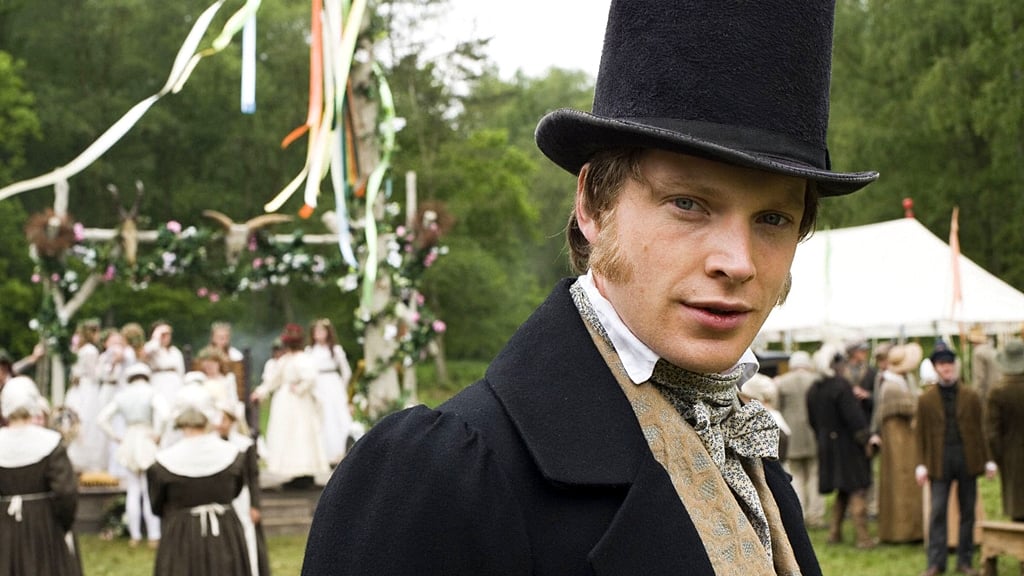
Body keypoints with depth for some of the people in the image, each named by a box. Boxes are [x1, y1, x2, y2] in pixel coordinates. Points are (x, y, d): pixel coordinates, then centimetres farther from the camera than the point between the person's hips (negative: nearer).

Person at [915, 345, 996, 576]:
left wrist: (987, 460, 3)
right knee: (937, 512, -4)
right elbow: (921, 435, 4)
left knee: (967, 511, 6)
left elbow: (980, 430, 8)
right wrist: (921, 465, -4)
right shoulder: (926, 399, 4)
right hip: (939, 461, -1)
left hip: (967, 459, 1)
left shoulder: (971, 396, 7)